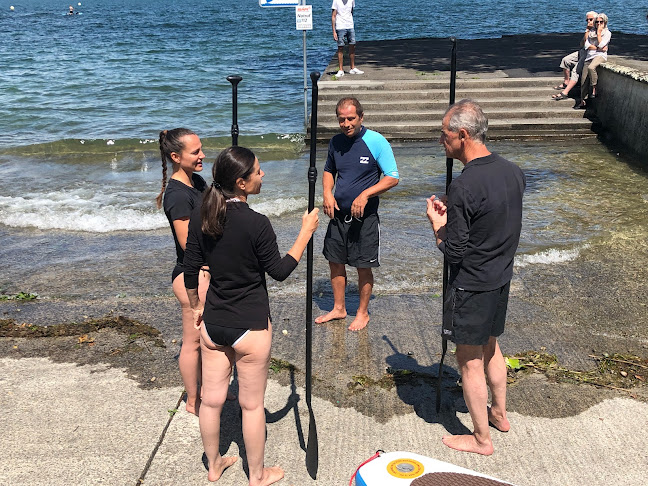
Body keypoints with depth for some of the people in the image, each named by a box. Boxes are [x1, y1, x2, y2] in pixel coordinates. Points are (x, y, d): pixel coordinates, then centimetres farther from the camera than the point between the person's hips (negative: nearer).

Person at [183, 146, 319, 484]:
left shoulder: (200, 217, -4)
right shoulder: (256, 224, -22)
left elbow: (191, 270, 4)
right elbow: (279, 271, -10)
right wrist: (306, 232, -3)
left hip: (212, 324, 6)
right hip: (250, 327, -5)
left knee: (211, 399, 18)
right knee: (252, 405, 11)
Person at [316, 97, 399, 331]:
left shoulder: (376, 142, -12)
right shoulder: (336, 142, 3)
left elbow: (392, 178, -11)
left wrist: (365, 194, -22)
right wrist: (327, 193, 0)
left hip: (365, 216, -5)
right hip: (338, 214, 5)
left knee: (363, 266, 4)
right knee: (335, 262, 13)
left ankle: (363, 313, 22)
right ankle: (339, 308, 30)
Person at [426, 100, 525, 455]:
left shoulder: (463, 188, -26)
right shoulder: (513, 172, -1)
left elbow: (453, 252, -21)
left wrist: (437, 222, -4)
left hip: (471, 286, -8)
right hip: (501, 277, 8)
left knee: (470, 360, 7)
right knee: (490, 347, 26)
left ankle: (482, 439, 21)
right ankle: (499, 413, 43)